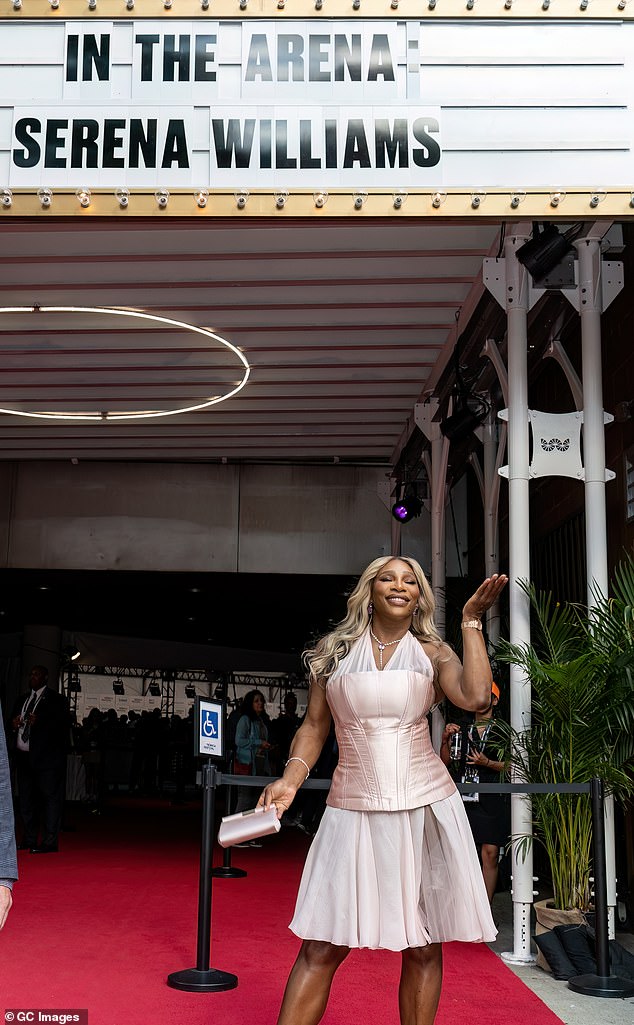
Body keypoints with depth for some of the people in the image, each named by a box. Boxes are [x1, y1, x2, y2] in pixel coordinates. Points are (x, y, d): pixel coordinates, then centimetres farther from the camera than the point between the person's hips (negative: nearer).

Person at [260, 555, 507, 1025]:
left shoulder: (433, 652, 6)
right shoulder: (334, 650, 8)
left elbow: (477, 697, -12)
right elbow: (314, 726, 11)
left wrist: (472, 621, -7)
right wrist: (291, 779, -4)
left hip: (425, 807, 0)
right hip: (354, 809, 0)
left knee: (422, 944, 6)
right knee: (321, 946, -2)